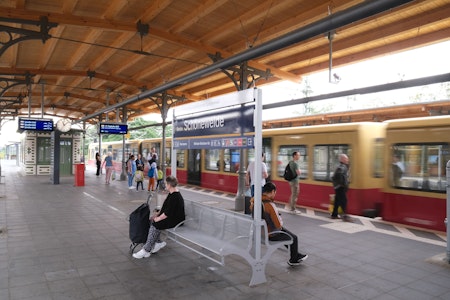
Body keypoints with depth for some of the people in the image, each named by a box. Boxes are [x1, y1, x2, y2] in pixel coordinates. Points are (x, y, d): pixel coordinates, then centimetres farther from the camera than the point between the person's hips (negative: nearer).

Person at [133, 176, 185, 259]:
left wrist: (158, 218, -14)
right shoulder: (171, 194, 10)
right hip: (170, 217, 10)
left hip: (175, 220, -10)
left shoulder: (175, 197, -23)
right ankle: (158, 242, 5)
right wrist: (157, 213, 9)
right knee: (151, 221, -1)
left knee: (155, 225, -18)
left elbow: (168, 213, -25)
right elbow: (165, 208, 18)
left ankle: (146, 251, -10)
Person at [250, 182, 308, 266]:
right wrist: (281, 222, -4)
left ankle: (296, 255, 42)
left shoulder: (254, 200, -8)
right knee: (294, 238, 14)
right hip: (269, 234, -8)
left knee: (286, 231, 29)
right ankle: (293, 260, 35)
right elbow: (278, 225, -27)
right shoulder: (270, 205, -32)